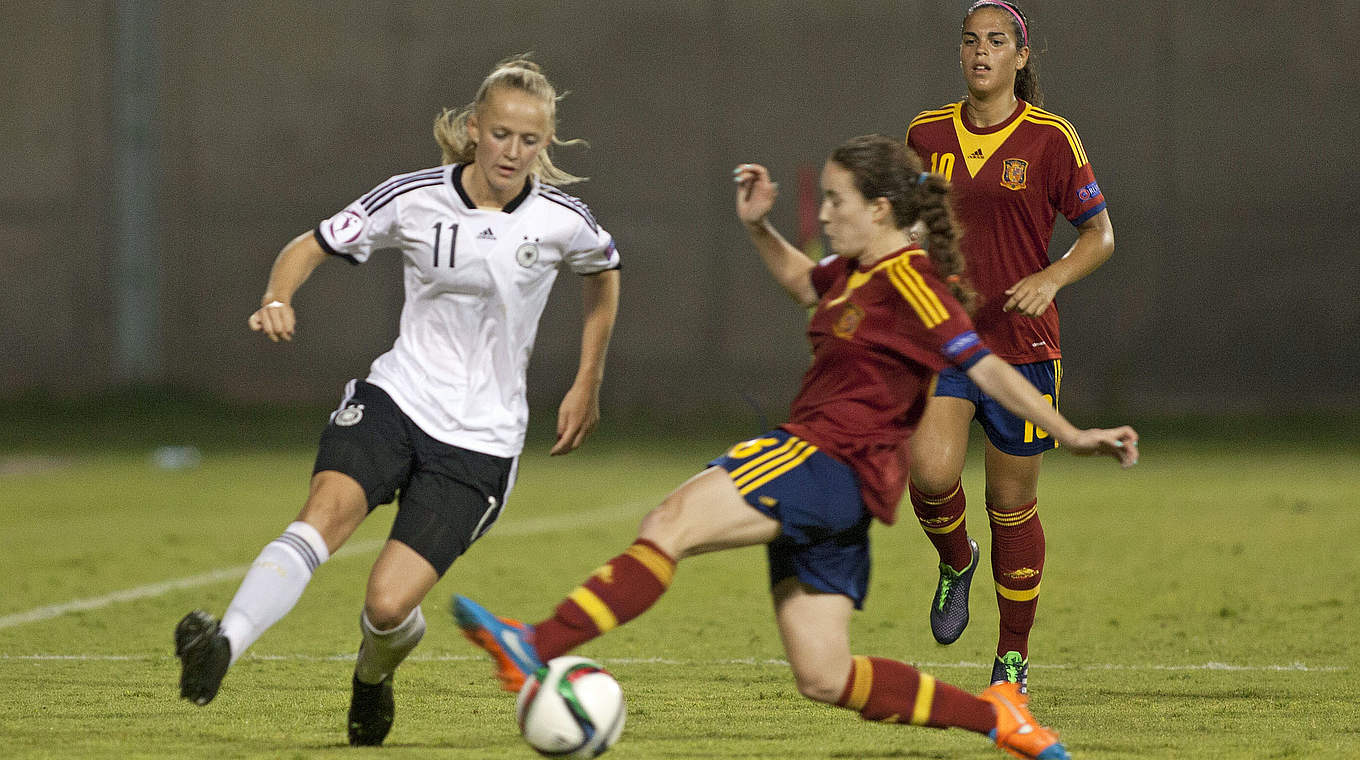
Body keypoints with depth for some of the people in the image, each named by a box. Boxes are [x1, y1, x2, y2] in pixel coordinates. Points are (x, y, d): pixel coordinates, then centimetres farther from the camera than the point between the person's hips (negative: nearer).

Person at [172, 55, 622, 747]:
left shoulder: (561, 221, -5)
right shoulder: (414, 198, -5)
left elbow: (604, 273, 17)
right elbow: (311, 247, 3)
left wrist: (587, 387, 19)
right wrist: (278, 299, -19)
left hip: (479, 438, -1)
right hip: (394, 398, 1)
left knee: (388, 604, -12)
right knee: (328, 510, -31)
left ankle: (375, 672, 25)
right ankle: (222, 646, -48)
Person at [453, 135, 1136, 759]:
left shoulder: (908, 280, -10)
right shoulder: (858, 270, 17)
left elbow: (984, 368, -14)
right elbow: (803, 283, 39)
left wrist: (1073, 436, -20)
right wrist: (759, 228, 23)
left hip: (834, 465, -10)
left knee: (669, 524, -24)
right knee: (824, 680, 9)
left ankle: (536, 652, -36)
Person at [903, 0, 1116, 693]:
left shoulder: (1050, 138, -4)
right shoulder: (927, 134, 6)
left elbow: (1099, 235, -2)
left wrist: (1050, 279, -19)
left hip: (1021, 343, -2)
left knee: (1012, 505, 4)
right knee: (931, 475, -21)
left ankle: (1014, 658, 20)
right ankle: (955, 560, 13)